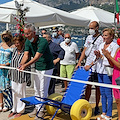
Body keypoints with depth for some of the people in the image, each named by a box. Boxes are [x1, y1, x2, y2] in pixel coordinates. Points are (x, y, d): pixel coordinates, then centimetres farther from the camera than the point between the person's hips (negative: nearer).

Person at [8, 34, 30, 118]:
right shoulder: (15, 50, 6)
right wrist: (10, 72, 16)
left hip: (22, 76, -6)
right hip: (14, 75, 6)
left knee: (20, 93, 6)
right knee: (14, 92, 14)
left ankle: (20, 110, 23)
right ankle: (14, 109, 29)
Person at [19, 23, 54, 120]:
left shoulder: (43, 41, -25)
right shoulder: (28, 42, -1)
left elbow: (37, 57, -32)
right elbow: (26, 55, -10)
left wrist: (26, 65, -42)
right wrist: (21, 64, -30)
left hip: (46, 68, -7)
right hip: (37, 68, 7)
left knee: (43, 90, -2)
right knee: (37, 89, 14)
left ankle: (41, 110, 11)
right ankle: (37, 108, 27)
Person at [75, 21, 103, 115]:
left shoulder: (100, 39, -10)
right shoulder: (89, 37, 12)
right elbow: (85, 50, 16)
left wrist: (90, 65, -21)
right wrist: (79, 62, 7)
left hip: (96, 68, -6)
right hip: (87, 67, 6)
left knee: (97, 87, 5)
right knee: (88, 86, 10)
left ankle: (97, 107, 16)